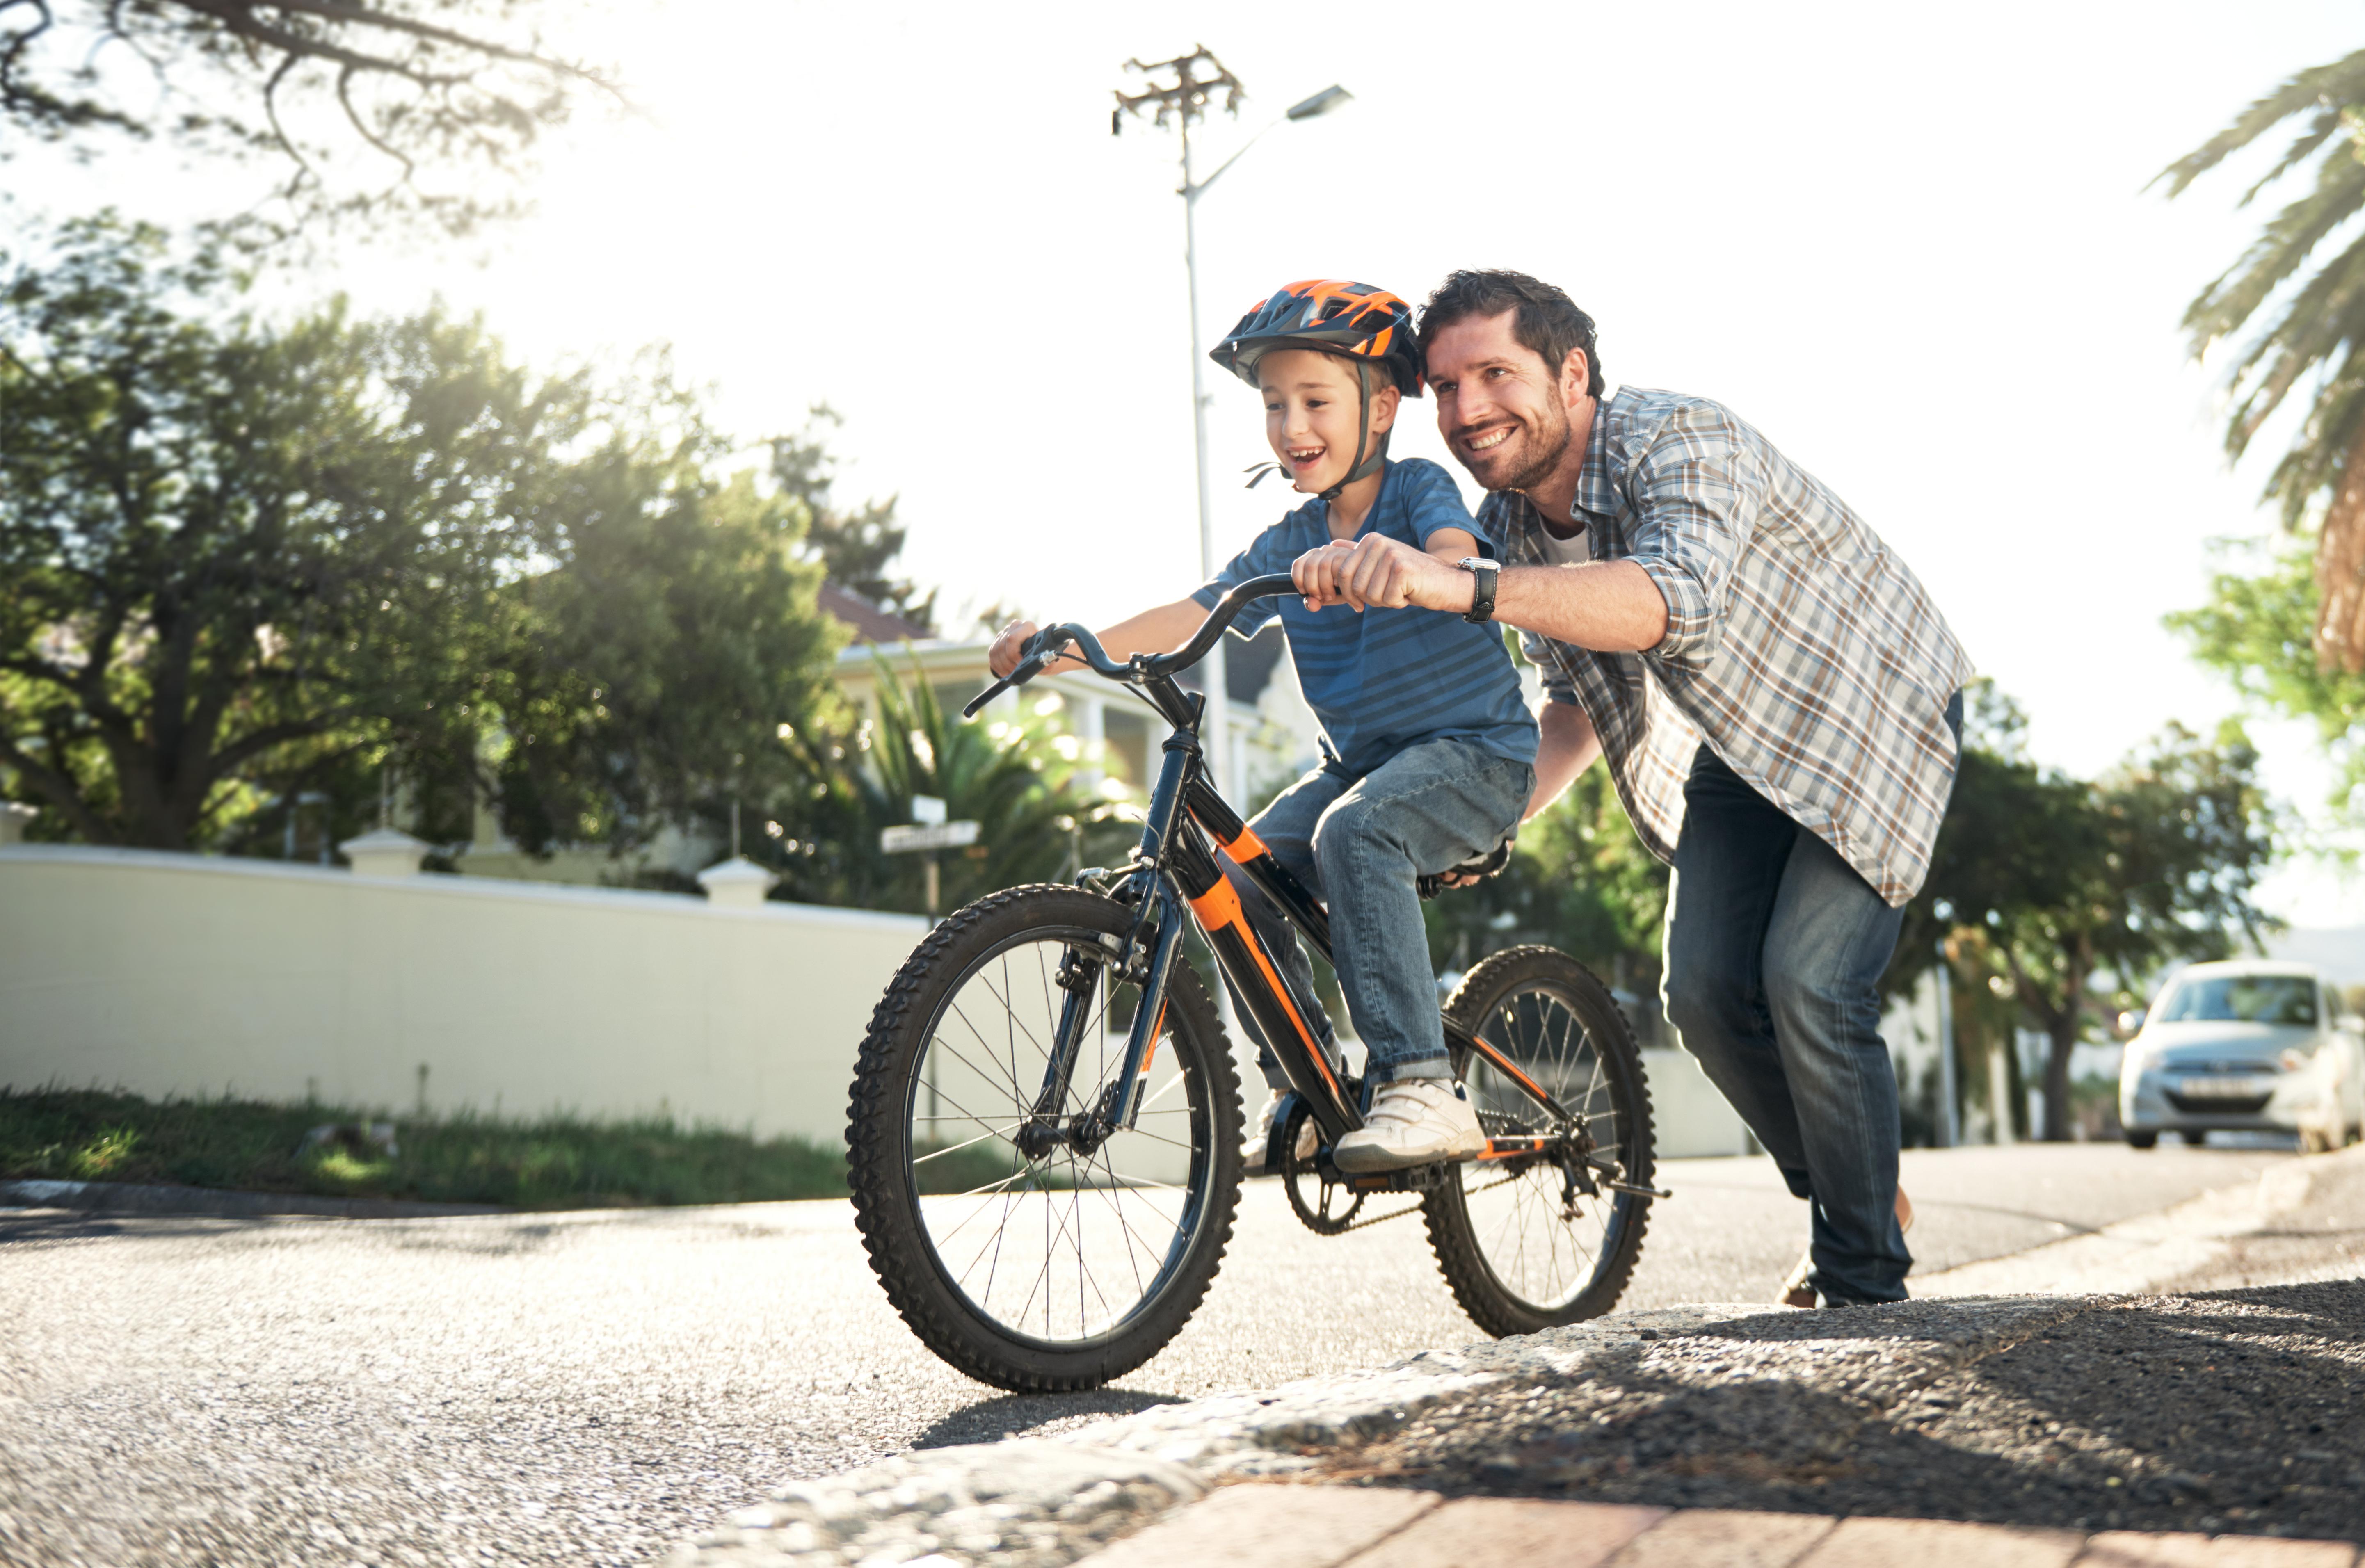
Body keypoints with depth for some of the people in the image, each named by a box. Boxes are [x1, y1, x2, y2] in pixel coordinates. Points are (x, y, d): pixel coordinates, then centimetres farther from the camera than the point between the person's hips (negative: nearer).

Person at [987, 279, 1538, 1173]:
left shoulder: (1420, 489, -8)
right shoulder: (1285, 546, 7)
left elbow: (1459, 560, -31)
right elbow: (1192, 614, -3)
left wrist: (1404, 567, -55)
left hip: (1473, 749, -6)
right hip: (1360, 761, 6)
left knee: (1354, 831, -35)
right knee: (1238, 880, -15)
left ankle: (1420, 1088, -33)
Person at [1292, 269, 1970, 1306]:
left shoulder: (1679, 443, -31)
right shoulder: (1509, 523, -8)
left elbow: (1675, 599, -54)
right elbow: (1577, 701, 6)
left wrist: (1460, 590, -65)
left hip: (1873, 716, -7)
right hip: (1737, 749, 7)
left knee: (1807, 981, -19)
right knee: (1705, 990, -5)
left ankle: (1864, 1276, 0)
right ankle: (1848, 1190, 21)